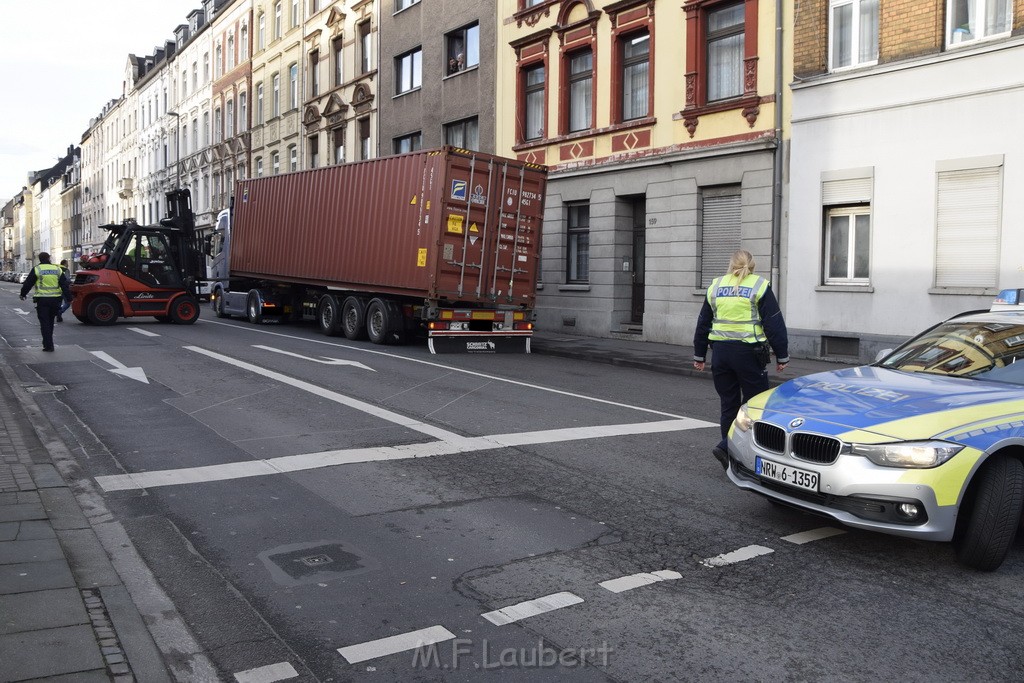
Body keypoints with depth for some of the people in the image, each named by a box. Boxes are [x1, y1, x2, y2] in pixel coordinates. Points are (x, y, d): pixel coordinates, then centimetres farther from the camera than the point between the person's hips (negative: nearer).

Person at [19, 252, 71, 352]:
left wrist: (23, 294, 17)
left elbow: (28, 284, 2)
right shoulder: (57, 269, 5)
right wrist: (69, 298, 7)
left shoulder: (36, 270, -3)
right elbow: (65, 285, 5)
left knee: (44, 322, 0)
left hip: (42, 300, -3)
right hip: (55, 299, 3)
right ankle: (47, 342, 25)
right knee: (50, 321, 17)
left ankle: (48, 345, -5)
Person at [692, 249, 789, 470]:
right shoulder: (759, 286, -1)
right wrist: (782, 356, 2)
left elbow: (703, 323, 15)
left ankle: (732, 452, 12)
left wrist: (699, 355, 21)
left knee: (729, 404, 12)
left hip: (720, 351, 4)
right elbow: (774, 324, -3)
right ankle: (727, 446, -8)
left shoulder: (715, 286, 11)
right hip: (748, 352, -4)